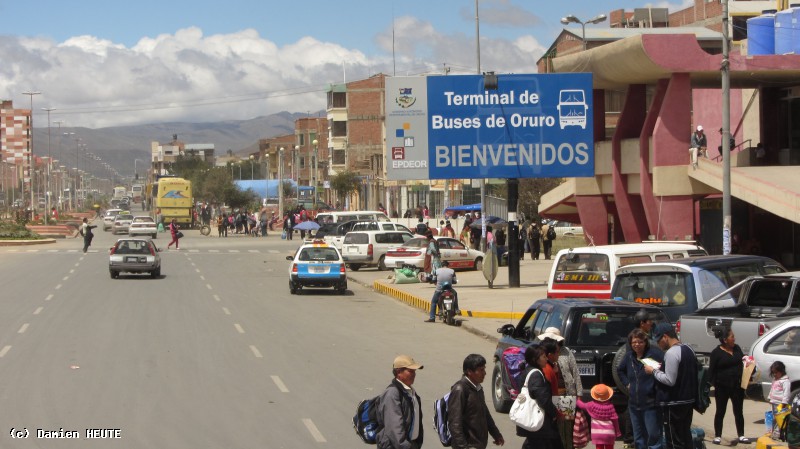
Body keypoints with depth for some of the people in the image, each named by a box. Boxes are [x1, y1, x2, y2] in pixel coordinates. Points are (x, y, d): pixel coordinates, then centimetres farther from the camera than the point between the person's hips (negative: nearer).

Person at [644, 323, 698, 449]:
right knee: (685, 437, 14)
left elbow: (670, 380, -21)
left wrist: (654, 371, -9)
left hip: (674, 404, -9)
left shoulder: (671, 353, -18)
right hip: (688, 401, 9)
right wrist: (663, 368, 16)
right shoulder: (688, 350, 12)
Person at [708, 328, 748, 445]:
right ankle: (717, 436, 14)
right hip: (722, 387, -5)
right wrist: (715, 384, -16)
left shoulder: (737, 348, 7)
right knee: (720, 412, 5)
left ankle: (741, 436, 17)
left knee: (739, 412, 10)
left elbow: (742, 361, 22)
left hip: (737, 386, 5)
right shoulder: (716, 352, -8)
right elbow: (711, 371, -7)